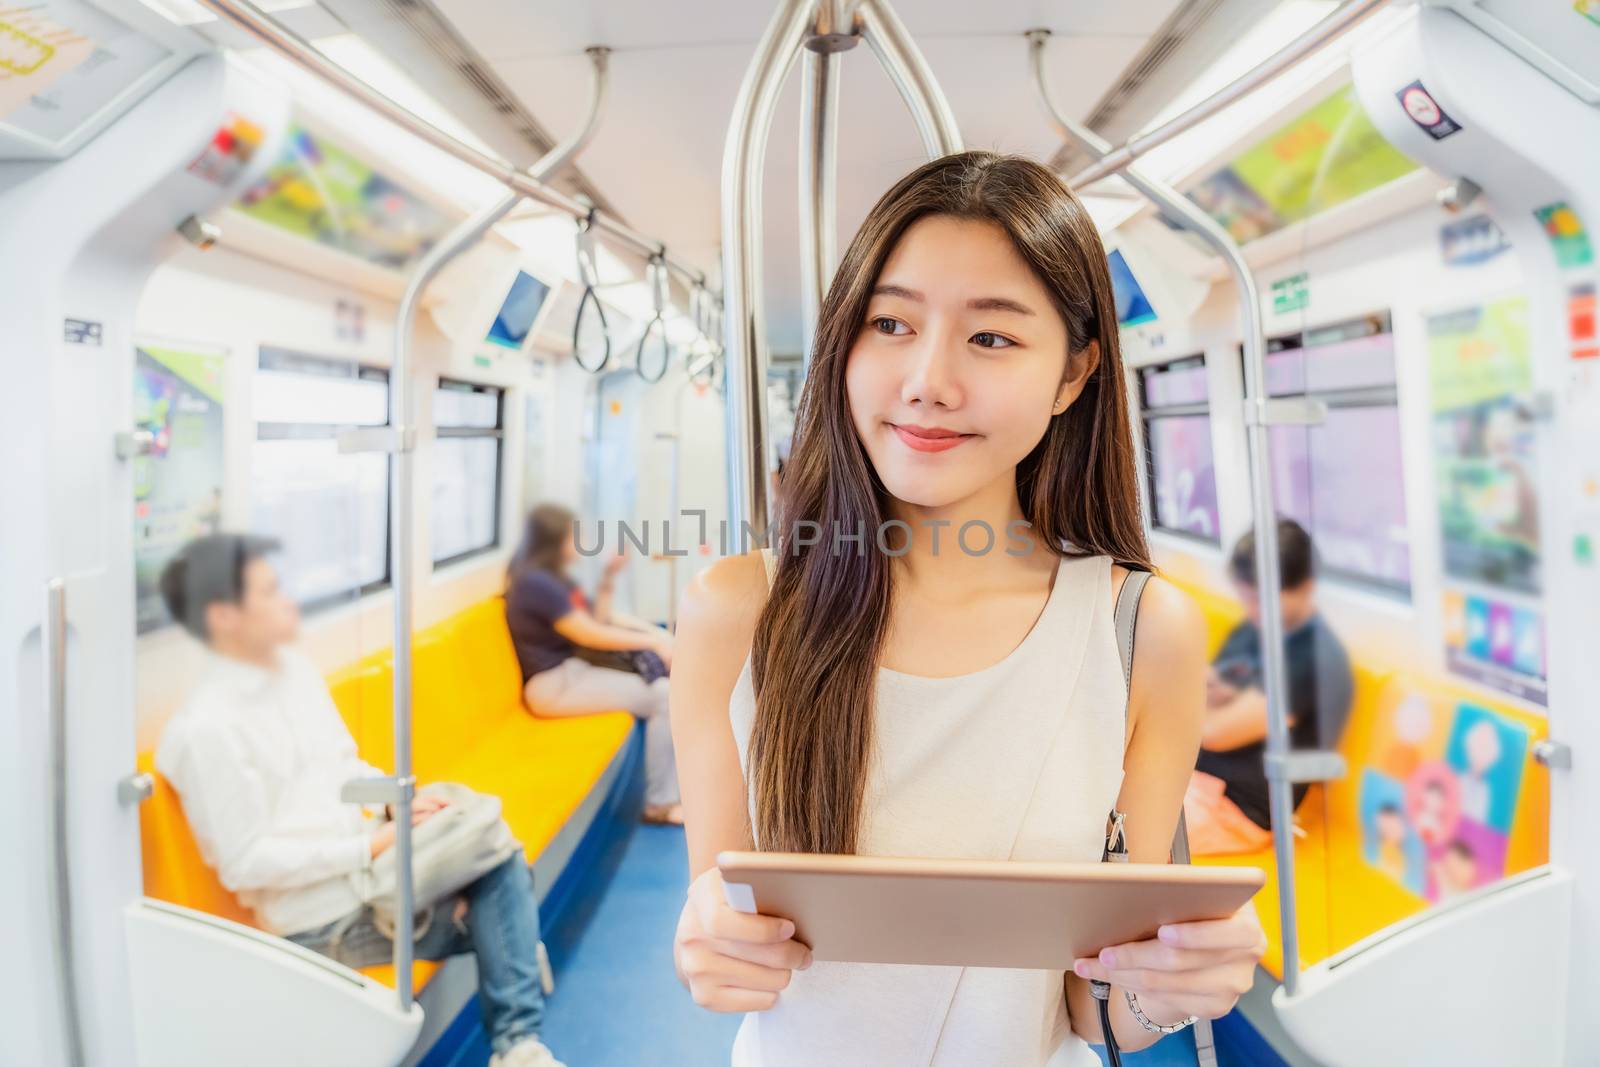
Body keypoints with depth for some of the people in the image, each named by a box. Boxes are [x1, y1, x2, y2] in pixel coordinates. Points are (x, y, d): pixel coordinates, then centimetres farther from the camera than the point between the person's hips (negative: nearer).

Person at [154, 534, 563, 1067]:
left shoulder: (295, 668, 3)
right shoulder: (208, 727, -22)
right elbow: (245, 863, -21)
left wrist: (401, 801, -5)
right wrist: (370, 847, -20)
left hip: (365, 866, 7)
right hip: (324, 919, -7)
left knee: (500, 861, -7)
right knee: (495, 913, -5)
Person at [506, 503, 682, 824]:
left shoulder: (555, 578, 12)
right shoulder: (536, 582, -18)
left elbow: (597, 618, 14)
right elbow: (590, 635, -18)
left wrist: (608, 577, 1)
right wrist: (652, 641, -12)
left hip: (575, 668, 10)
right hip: (556, 684, -10)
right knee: (665, 696, -18)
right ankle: (660, 803, -9)